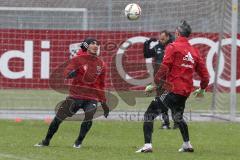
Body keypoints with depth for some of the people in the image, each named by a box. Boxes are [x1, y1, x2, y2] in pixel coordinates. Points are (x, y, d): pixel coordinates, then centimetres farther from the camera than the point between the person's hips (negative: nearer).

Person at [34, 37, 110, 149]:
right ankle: (46, 141, 15)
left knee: (88, 117, -23)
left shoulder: (101, 64, 11)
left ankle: (78, 142, -4)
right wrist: (72, 73, -36)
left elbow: (101, 85, 20)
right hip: (75, 96, -1)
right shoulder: (77, 59, 0)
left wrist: (103, 103, 18)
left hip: (92, 99, 1)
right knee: (59, 117, -2)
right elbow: (66, 73, -13)